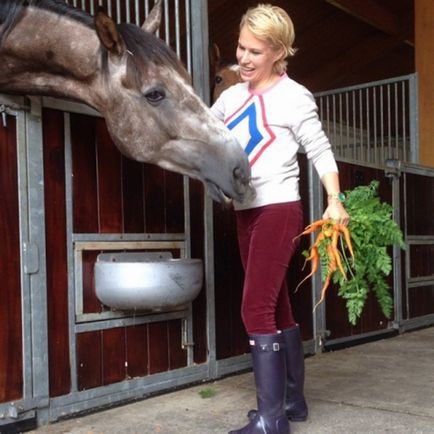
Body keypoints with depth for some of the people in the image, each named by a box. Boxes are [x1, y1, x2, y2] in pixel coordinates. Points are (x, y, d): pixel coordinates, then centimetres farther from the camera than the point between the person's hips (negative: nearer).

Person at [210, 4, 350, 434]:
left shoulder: (293, 97, -7)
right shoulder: (233, 95, 11)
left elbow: (320, 152, -6)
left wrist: (334, 201, -17)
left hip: (278, 210, -7)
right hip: (246, 213, 7)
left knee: (256, 309, -13)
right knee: (276, 307, 13)